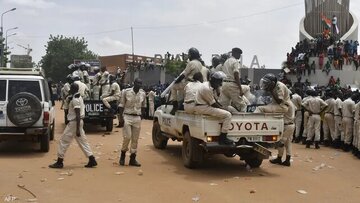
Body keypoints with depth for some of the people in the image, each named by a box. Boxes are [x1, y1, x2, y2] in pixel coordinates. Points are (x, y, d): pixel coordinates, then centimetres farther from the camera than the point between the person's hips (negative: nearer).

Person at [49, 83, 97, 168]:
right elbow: (67, 104, 24)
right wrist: (70, 96, 8)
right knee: (82, 141, 11)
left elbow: (78, 115, -23)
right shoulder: (78, 97, 11)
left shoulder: (75, 100, -18)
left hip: (74, 122, -10)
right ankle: (92, 160, 8)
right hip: (79, 122, 10)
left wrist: (77, 129, -25)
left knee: (64, 141, -1)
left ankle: (59, 162, 4)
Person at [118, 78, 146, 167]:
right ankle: (122, 155, 10)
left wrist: (142, 116, 9)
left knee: (135, 139, 4)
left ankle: (133, 159, 12)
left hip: (137, 118, 3)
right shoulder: (126, 92, -3)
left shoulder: (143, 94, 7)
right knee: (127, 137, -10)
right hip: (127, 116, -3)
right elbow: (121, 105, -1)